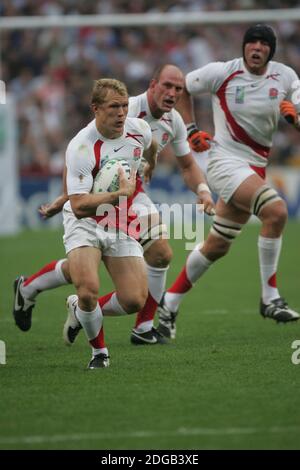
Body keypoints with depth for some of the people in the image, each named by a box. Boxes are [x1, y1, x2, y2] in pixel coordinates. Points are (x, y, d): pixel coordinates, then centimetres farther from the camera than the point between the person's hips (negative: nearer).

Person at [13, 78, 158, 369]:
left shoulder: (139, 129, -6)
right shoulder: (80, 148, -24)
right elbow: (79, 206, -31)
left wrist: (149, 168, 40)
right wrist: (120, 194, -41)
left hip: (122, 226, 5)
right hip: (84, 224, -4)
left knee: (134, 301, -11)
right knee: (88, 290, -27)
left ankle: (80, 311, 21)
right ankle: (98, 351, 1)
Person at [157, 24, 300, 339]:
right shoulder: (223, 72, -9)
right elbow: (179, 86, 6)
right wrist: (190, 129, -1)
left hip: (254, 167, 6)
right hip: (225, 160, -6)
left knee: (217, 246, 11)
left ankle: (169, 305, 28)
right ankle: (269, 299, -19)